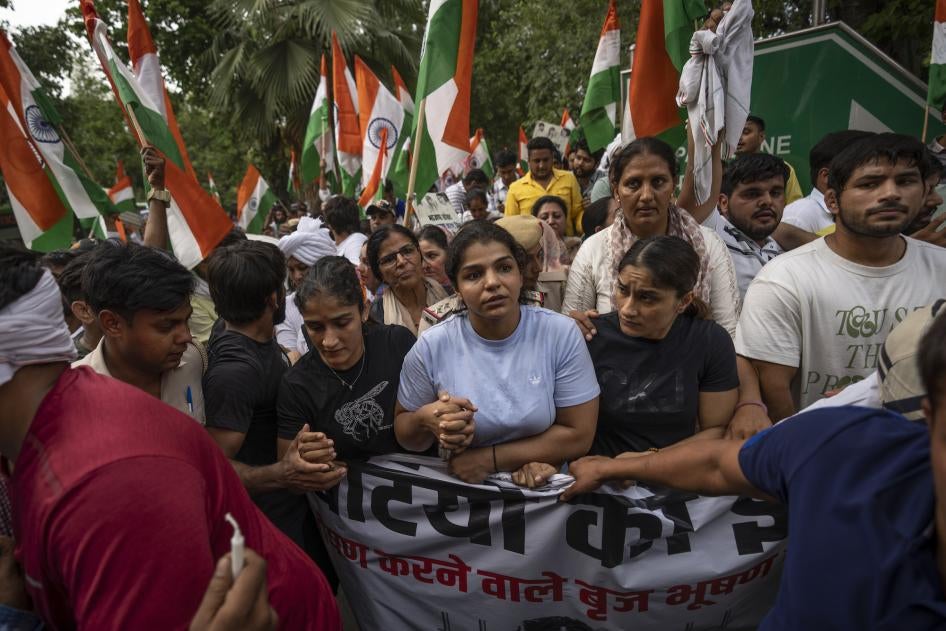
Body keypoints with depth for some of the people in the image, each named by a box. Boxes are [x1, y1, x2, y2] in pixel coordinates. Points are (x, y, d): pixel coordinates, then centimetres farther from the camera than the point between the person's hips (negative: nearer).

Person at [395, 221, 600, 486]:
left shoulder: (561, 334, -10)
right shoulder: (432, 347, -8)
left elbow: (578, 435, -8)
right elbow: (403, 433, 5)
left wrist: (489, 458, -13)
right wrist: (424, 421, -17)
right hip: (461, 487, 2)